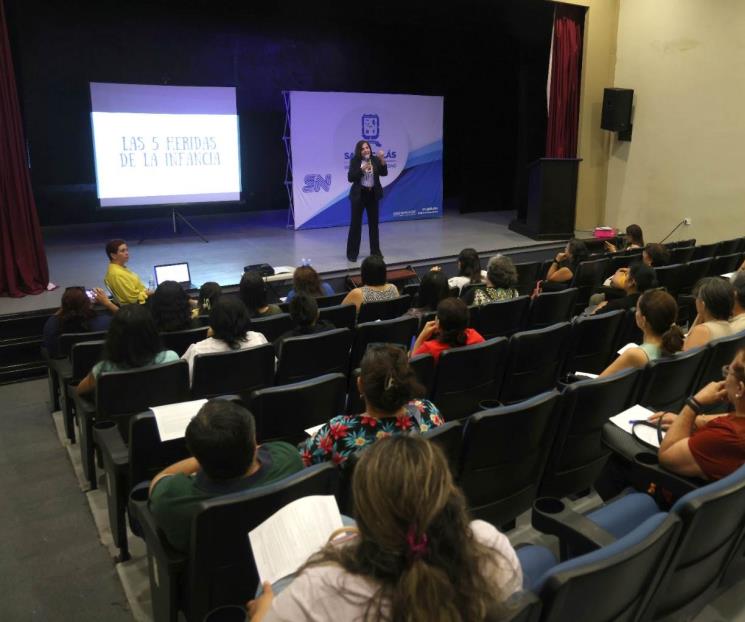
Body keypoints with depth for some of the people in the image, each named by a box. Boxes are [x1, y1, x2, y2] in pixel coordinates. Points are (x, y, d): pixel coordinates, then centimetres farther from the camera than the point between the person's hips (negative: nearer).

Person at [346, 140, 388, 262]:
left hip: (372, 194, 3)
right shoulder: (354, 161, -5)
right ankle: (352, 253, 5)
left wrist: (382, 159, -21)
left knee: (374, 223, 10)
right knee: (356, 223, -1)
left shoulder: (375, 160, 2)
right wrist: (362, 169, -21)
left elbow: (384, 173, -8)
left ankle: (375, 251, 22)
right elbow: (350, 178, -11)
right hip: (359, 195, -3)